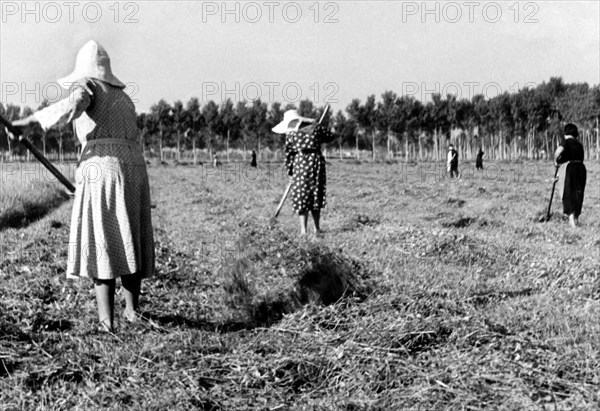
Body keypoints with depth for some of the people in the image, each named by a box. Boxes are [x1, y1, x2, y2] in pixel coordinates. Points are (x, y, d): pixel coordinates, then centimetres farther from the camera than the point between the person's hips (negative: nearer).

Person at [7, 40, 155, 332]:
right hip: (134, 169, 7)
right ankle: (132, 310, 23)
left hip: (101, 167, -7)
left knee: (99, 244, -5)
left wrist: (31, 121, -15)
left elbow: (70, 106, -18)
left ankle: (106, 322, -8)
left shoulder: (87, 87, 4)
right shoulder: (124, 99, 26)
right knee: (128, 241, 15)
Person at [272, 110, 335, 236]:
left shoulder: (291, 134, -1)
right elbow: (330, 136, 17)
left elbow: (288, 154, 4)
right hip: (317, 160, 3)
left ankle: (303, 230, -1)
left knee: (301, 197, 4)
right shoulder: (316, 127, 5)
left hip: (301, 163, -3)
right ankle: (317, 229, 18)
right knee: (316, 196, 13)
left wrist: (289, 171, 15)